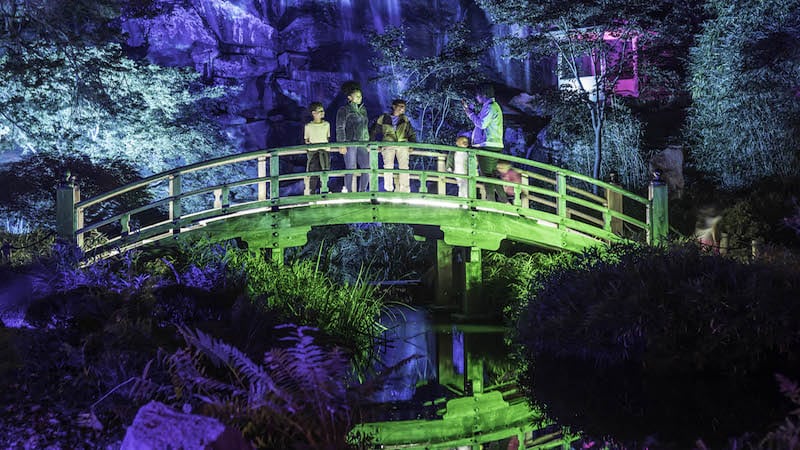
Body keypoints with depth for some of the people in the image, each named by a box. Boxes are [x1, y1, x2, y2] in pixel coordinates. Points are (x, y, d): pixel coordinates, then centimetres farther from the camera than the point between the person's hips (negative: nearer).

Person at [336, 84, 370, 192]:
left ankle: (362, 191, 7)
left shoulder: (363, 110, 16)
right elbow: (340, 128, -6)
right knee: (350, 169, -3)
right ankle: (349, 192, 4)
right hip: (350, 143, -6)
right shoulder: (344, 110, -2)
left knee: (366, 168, -2)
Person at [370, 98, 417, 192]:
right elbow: (373, 132, 19)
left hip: (402, 145, 2)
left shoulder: (405, 119, 22)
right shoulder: (384, 118, 16)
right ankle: (388, 190, -25)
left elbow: (411, 134, 26)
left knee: (404, 166, -19)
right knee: (388, 165, -24)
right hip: (388, 145, -1)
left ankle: (404, 190, -23)